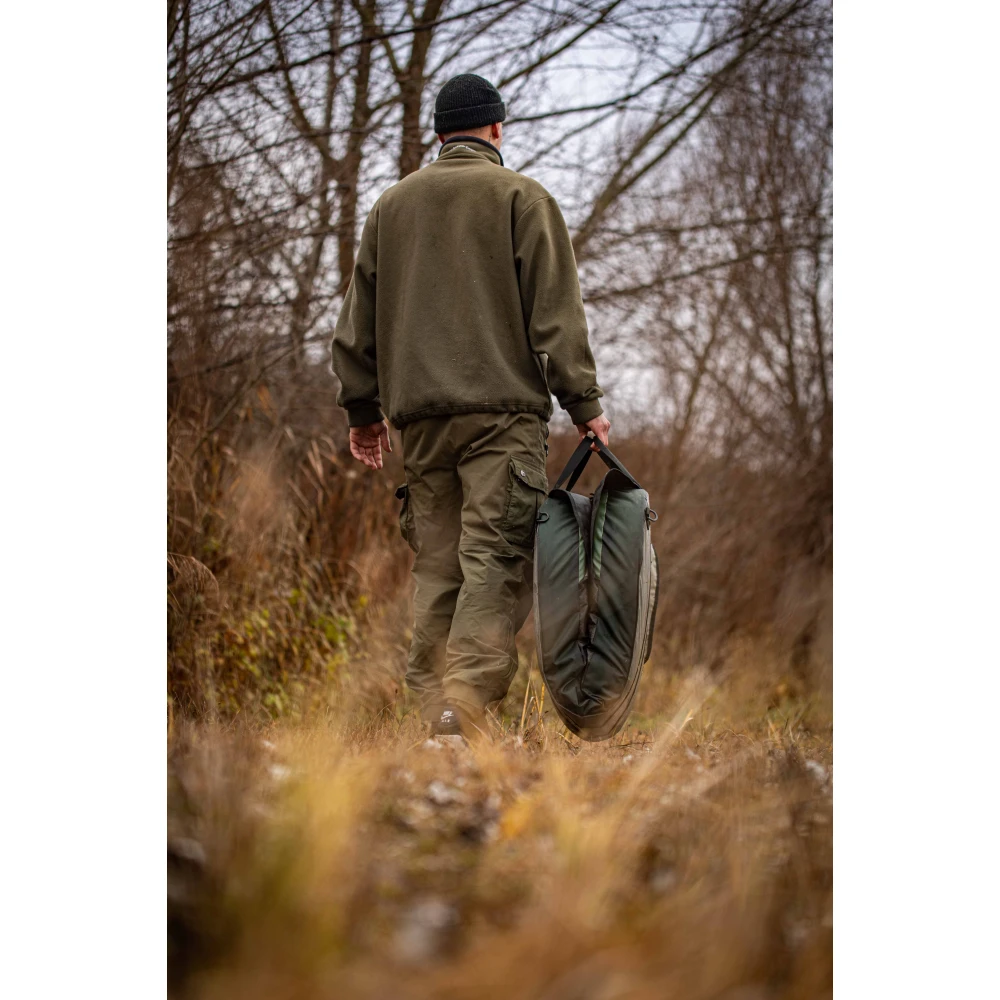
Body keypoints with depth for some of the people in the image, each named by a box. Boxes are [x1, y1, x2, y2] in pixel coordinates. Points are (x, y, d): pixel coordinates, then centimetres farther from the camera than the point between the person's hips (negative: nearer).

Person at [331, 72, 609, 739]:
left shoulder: (391, 204, 17)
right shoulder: (521, 197, 3)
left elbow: (359, 316, 18)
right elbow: (555, 310, -4)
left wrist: (363, 408, 22)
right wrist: (583, 401, -3)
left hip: (420, 414, 5)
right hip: (504, 408, -5)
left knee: (437, 563, 8)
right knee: (497, 558, -9)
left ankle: (432, 699, 5)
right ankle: (466, 700, -21)